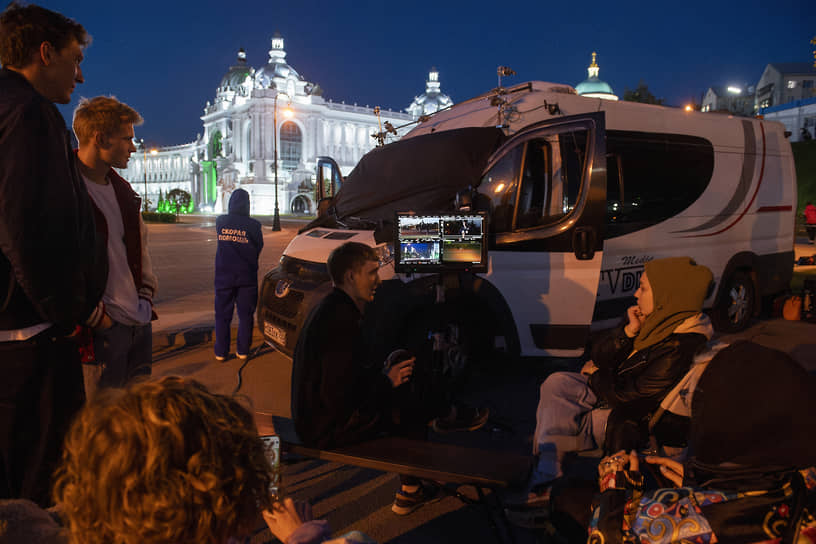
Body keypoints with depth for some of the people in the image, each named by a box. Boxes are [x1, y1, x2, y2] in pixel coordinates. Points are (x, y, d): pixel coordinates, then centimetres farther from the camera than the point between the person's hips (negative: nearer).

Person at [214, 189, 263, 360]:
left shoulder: (220, 222, -4)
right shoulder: (253, 225, -9)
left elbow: (223, 244, 10)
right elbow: (259, 247, 3)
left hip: (224, 276, 1)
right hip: (247, 276, -1)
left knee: (222, 314, 9)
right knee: (245, 314, 9)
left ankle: (221, 352, 12)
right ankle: (242, 351, 14)